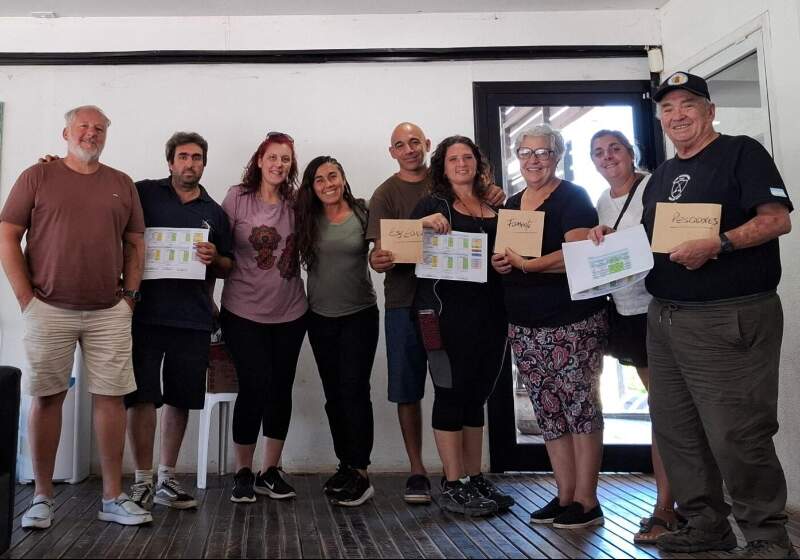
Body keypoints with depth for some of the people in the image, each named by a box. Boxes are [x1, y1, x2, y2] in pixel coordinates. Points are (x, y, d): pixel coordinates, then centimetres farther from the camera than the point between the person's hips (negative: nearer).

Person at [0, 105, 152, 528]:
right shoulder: (38, 177, 4)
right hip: (49, 309, -1)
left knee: (110, 397, 2)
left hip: (109, 312, 2)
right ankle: (42, 498, 18)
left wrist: (130, 293, 4)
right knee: (46, 398, 5)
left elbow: (135, 243, 13)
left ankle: (113, 498, 11)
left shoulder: (122, 184, 12)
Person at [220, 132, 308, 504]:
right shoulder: (237, 197, -2)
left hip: (290, 313, 3)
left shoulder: (296, 203, 6)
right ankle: (243, 473, 14)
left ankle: (270, 472, 23)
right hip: (244, 311, -3)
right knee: (254, 387, -7)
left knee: (281, 389, 7)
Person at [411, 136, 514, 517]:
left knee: (477, 395, 11)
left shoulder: (495, 206, 16)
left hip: (490, 310, 5)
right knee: (452, 394, -1)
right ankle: (452, 486, 7)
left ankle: (475, 479, 21)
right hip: (449, 310, -5)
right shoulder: (433, 205, 3)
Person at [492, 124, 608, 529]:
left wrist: (526, 264, -25)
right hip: (524, 327, 7)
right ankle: (565, 496, 20)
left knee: (580, 406, -1)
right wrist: (498, 262, 2)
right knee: (548, 412, 10)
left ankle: (586, 501, 9)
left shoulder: (572, 198, -5)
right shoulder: (512, 204, 16)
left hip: (571, 324, -7)